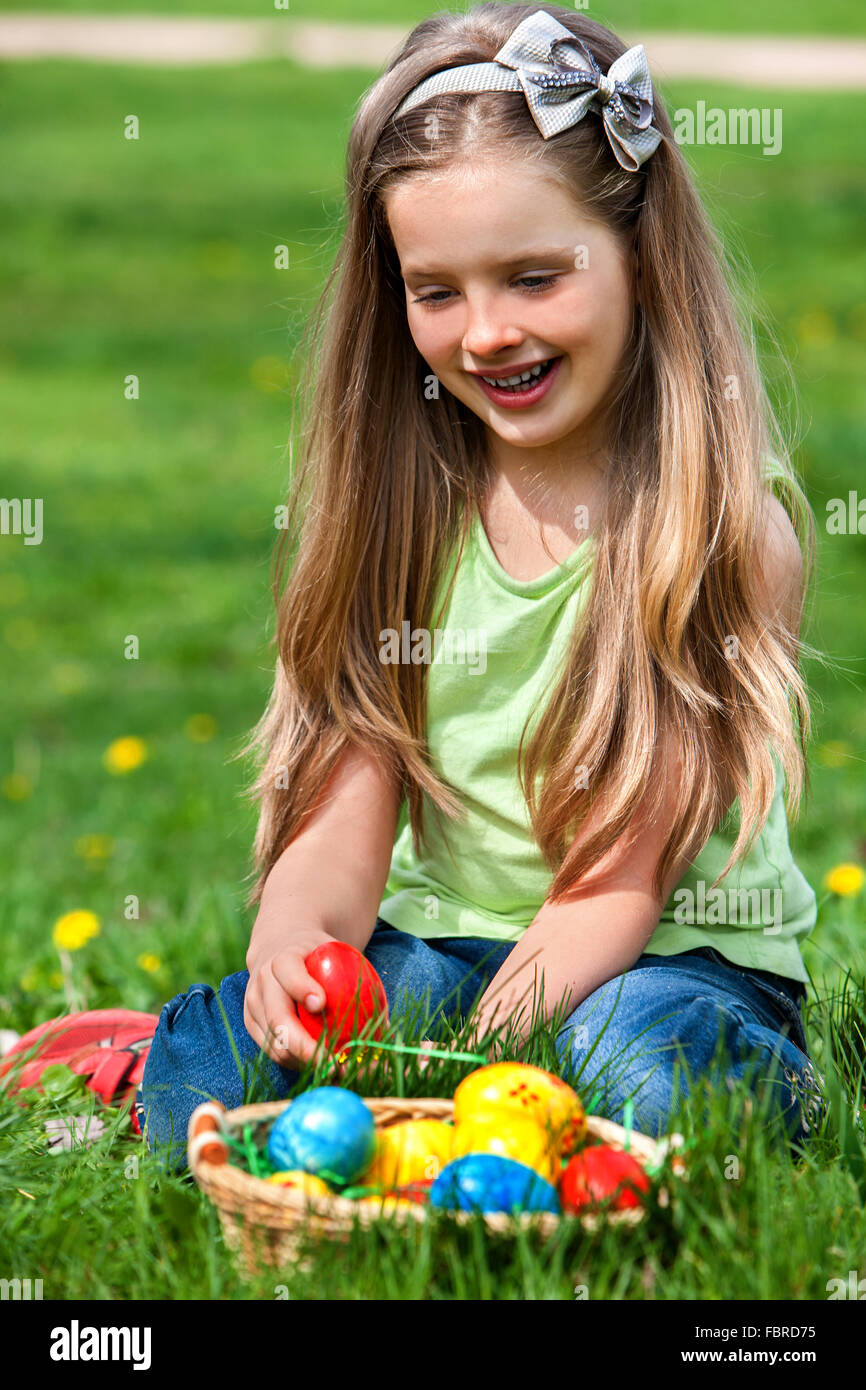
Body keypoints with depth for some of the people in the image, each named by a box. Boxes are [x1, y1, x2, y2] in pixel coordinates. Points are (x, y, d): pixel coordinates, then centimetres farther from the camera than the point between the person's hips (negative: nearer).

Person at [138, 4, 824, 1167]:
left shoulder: (727, 517, -12)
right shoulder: (402, 499, 2)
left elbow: (618, 879, -15)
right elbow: (344, 821, -4)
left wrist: (482, 1048, -29)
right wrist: (294, 936, -28)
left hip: (676, 956, -3)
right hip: (432, 941, 3)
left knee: (639, 1059, -36)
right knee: (205, 1060, -23)